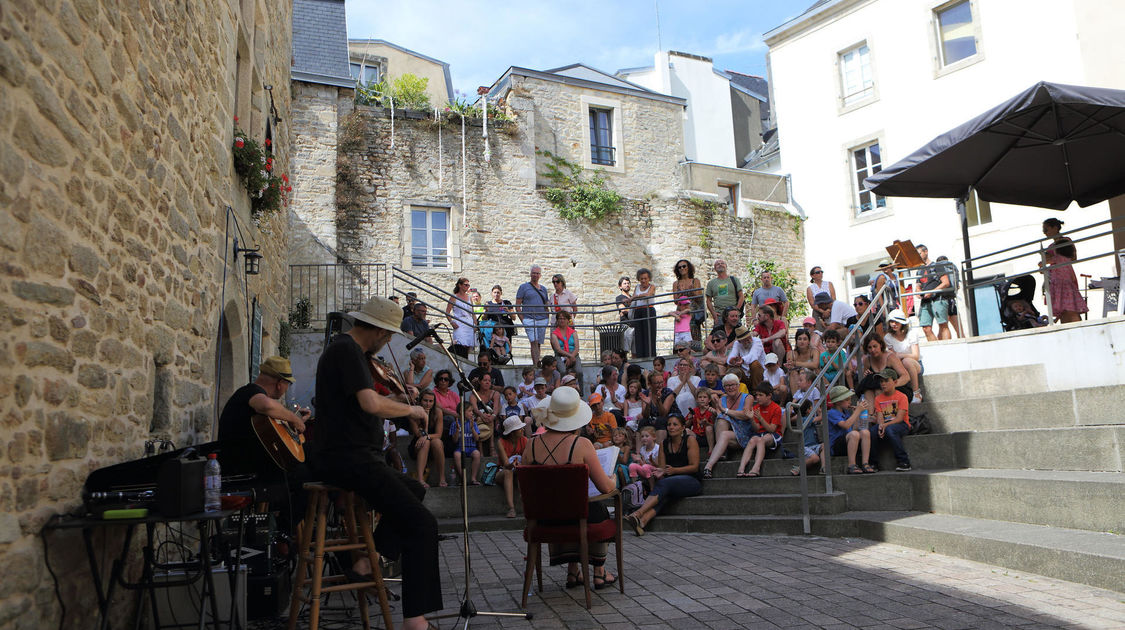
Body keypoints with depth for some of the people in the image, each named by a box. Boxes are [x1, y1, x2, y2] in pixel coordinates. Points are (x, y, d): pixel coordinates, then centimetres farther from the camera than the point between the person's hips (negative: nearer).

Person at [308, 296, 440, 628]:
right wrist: (411, 409, -13)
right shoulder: (346, 349, -16)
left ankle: (368, 560, 21)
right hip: (348, 458, -11)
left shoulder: (344, 348, 17)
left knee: (413, 489, 28)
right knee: (422, 524, -14)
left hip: (345, 455, 11)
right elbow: (371, 404, -29)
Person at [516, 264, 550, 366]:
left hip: (542, 319, 4)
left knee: (538, 344, 7)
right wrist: (523, 320, -6)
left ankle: (536, 364, 17)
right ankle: (536, 365, -22)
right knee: (534, 342, -17)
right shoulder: (524, 287, 5)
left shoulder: (543, 289, 18)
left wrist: (547, 320, 11)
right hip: (529, 319, -4)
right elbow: (517, 305, 2)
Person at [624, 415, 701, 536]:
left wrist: (674, 470, -20)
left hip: (691, 481, -4)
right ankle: (642, 522, -55)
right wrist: (660, 472, -14)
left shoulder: (690, 440, 0)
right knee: (663, 496, -30)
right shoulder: (664, 444, 14)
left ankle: (637, 514, -47)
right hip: (671, 483, 4)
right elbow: (662, 467, 11)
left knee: (664, 483, -33)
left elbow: (694, 467, -7)